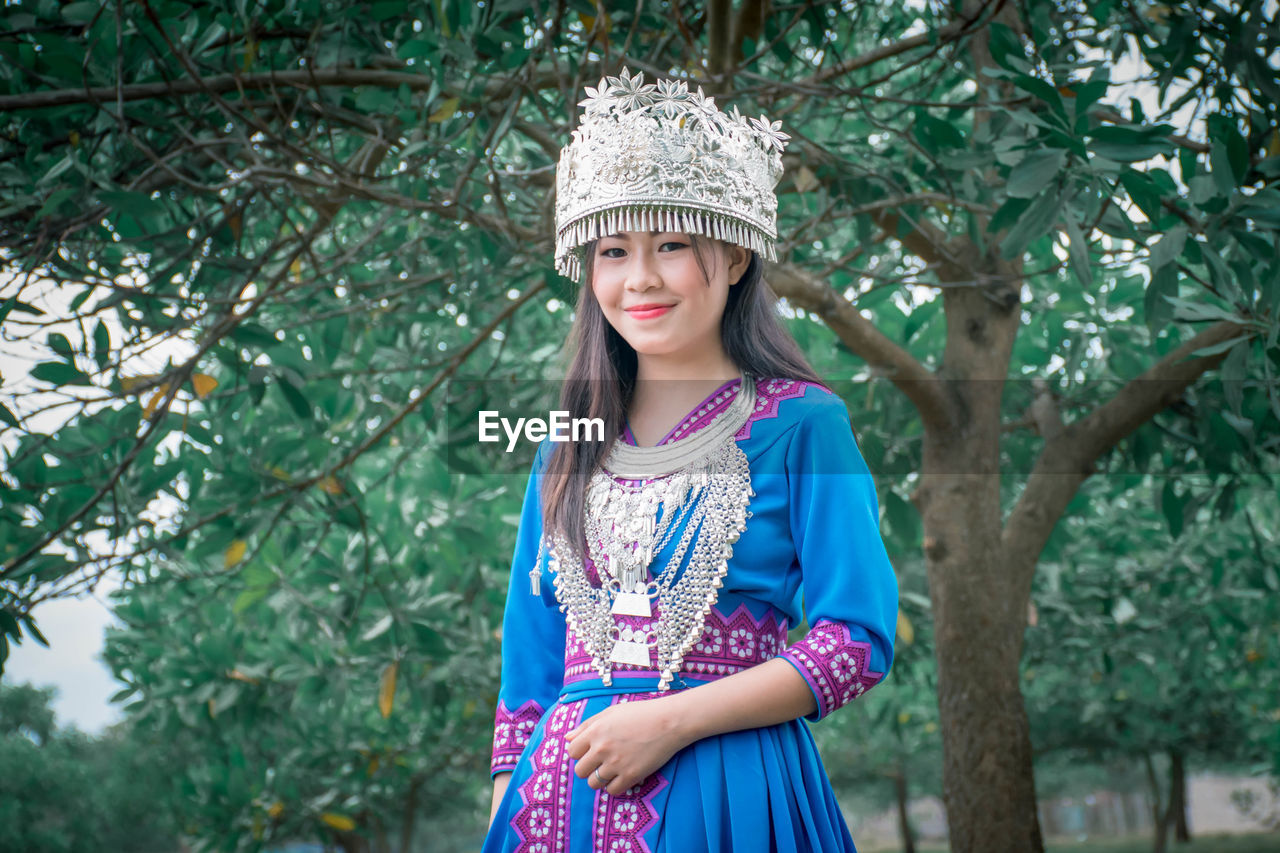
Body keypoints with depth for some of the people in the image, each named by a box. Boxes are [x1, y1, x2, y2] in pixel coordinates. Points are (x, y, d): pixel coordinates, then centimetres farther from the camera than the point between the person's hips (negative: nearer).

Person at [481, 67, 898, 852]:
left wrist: (673, 719, -15)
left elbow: (859, 641, -9)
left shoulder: (802, 425, -3)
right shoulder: (568, 452, 10)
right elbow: (528, 665, 13)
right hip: (566, 788, 4)